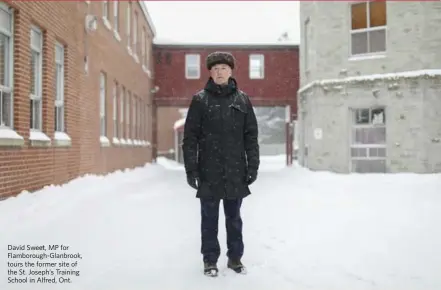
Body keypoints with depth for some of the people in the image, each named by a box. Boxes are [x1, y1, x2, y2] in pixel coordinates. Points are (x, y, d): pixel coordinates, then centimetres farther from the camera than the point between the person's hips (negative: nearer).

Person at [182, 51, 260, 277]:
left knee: (234, 218, 12)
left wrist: (253, 165, 2)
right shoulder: (200, 99, 0)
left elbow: (251, 135, 7)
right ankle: (210, 259, 20)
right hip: (209, 171, -1)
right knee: (210, 218, 8)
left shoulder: (242, 99, 7)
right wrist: (191, 168, -8)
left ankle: (235, 257, 25)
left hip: (236, 171, 2)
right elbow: (190, 137, -2)